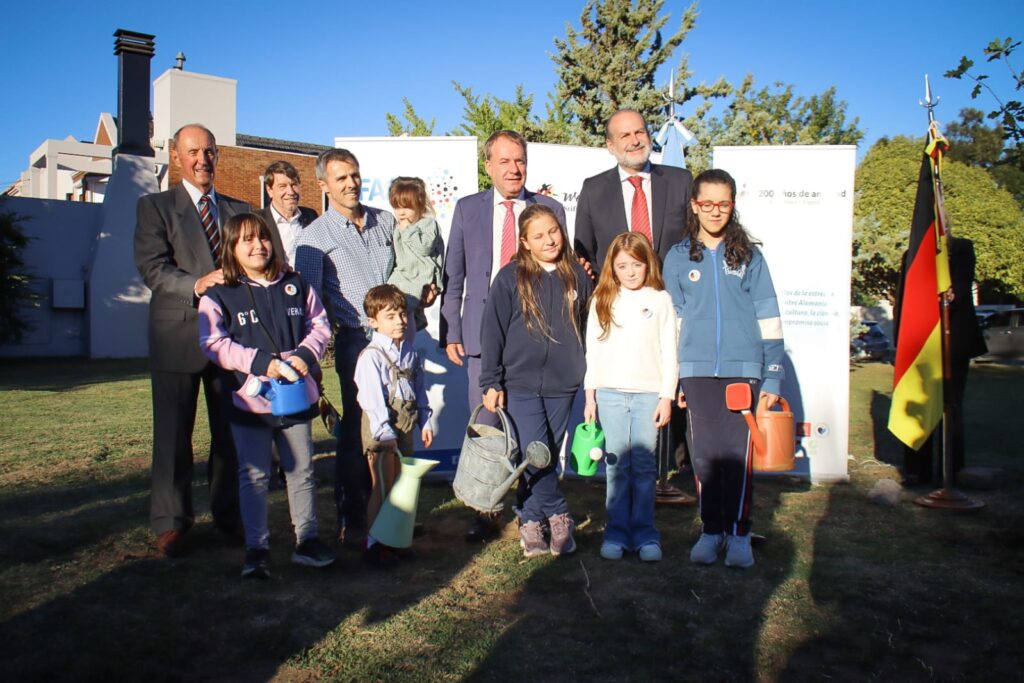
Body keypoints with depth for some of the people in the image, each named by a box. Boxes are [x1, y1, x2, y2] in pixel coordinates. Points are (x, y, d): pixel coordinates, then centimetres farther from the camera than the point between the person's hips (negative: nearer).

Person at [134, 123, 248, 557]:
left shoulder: (239, 210, 16)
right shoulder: (155, 207, 4)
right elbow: (151, 267, -8)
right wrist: (196, 285, -23)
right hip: (178, 336, -3)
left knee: (232, 429, 8)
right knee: (173, 432, 3)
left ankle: (228, 513, 21)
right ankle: (171, 522, 14)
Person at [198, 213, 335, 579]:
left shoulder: (295, 285, 6)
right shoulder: (219, 295, -3)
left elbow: (319, 325, 8)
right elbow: (213, 343, -12)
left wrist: (305, 354, -12)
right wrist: (262, 362, -22)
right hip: (249, 398, -3)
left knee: (301, 471, 12)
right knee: (254, 476, 4)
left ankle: (307, 539, 25)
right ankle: (256, 549, 15)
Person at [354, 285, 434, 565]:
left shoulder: (409, 351, 9)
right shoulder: (371, 355, -14)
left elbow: (419, 389, 16)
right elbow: (372, 398, -21)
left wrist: (425, 421, 13)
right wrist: (385, 432, -25)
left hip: (405, 428, 7)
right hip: (381, 431, -7)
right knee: (382, 487, 0)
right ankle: (375, 543, 12)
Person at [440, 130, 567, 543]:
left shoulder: (550, 209, 7)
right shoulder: (467, 209, 9)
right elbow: (453, 277, 8)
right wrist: (451, 332, 2)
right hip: (483, 333, 1)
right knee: (485, 425, 3)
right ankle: (486, 514, 15)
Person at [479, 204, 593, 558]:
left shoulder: (577, 276, 6)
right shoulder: (510, 277, -3)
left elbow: (588, 326, 16)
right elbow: (493, 330, -2)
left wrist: (587, 374, 15)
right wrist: (491, 382, -4)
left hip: (562, 385, 3)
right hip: (521, 383, -3)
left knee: (549, 457, 9)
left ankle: (530, 521, 23)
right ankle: (558, 516, 9)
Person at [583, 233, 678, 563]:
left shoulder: (660, 300, 4)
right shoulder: (603, 301, 8)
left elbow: (669, 352, 3)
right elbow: (592, 349, 8)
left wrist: (666, 397, -2)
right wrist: (590, 394, 4)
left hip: (648, 393, -1)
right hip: (610, 393, 1)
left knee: (644, 466, 1)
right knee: (616, 465, 4)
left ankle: (645, 533, 10)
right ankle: (617, 532, 11)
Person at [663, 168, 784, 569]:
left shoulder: (749, 255, 7)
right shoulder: (678, 258, 8)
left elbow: (768, 317, 6)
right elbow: (671, 321, 11)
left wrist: (773, 376, 1)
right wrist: (671, 379, 8)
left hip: (743, 369, -1)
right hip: (697, 370, 1)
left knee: (738, 453, 0)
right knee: (705, 454, 4)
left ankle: (738, 533, 13)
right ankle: (711, 530, 17)